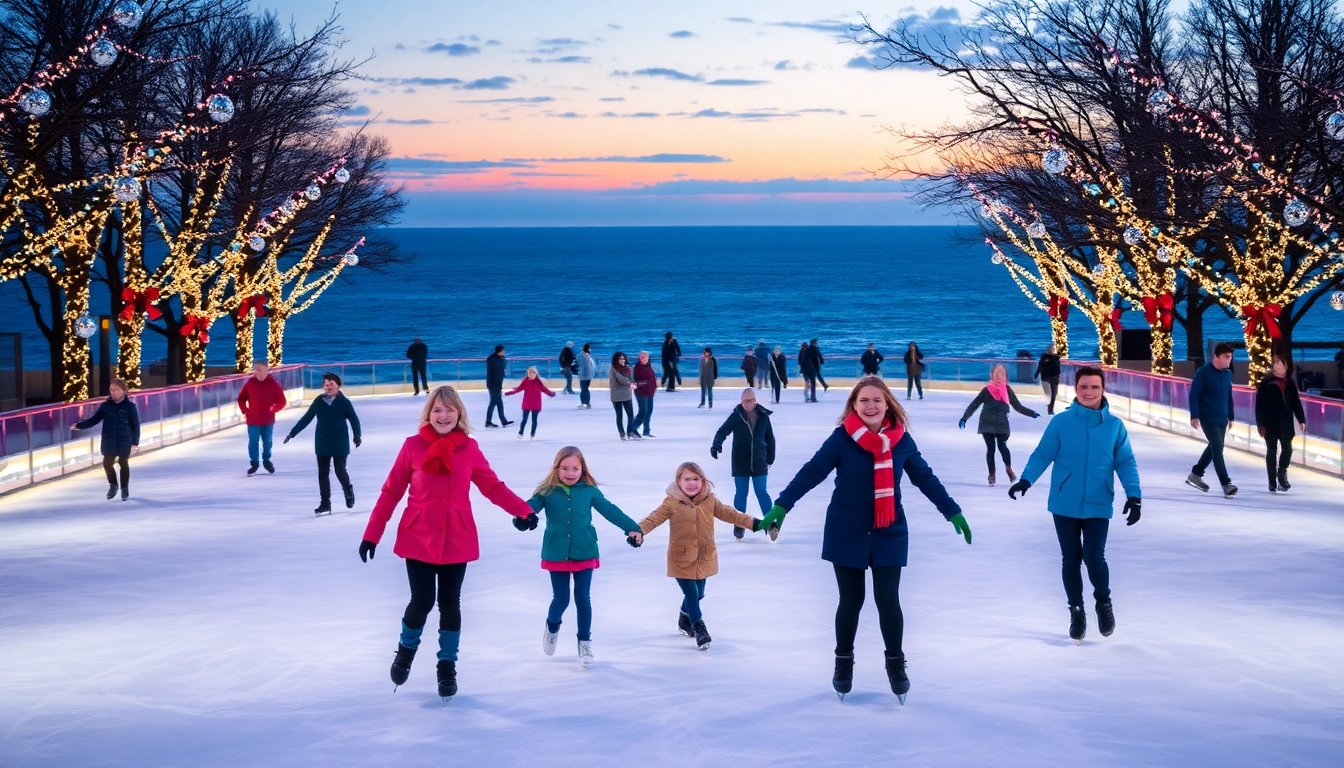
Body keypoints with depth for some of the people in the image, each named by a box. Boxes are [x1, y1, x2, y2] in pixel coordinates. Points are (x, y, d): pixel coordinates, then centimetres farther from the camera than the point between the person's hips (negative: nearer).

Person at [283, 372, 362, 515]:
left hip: (340, 443, -3)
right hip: (322, 443, 3)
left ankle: (348, 490, 29)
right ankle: (325, 503, 11)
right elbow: (306, 418, 6)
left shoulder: (344, 402, -7)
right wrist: (293, 432, 6)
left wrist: (357, 435, -18)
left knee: (340, 470, -4)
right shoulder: (319, 401, 1)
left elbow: (354, 419, -6)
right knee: (323, 473, 4)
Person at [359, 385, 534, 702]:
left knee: (450, 604, 7)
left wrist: (524, 510, -11)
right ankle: (406, 650, 26)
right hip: (418, 539, -1)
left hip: (456, 540, 1)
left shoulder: (469, 448, -1)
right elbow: (391, 492, 0)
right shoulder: (413, 446, -4)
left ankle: (447, 666, 23)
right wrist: (372, 534, 0)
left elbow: (493, 487, 3)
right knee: (422, 602, -4)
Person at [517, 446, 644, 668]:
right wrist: (522, 517, -42)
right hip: (557, 555, -1)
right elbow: (530, 506, -19)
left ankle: (585, 642, 19)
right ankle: (552, 627, 37)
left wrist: (632, 528, -5)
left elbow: (610, 510, 1)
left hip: (584, 554, 1)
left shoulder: (589, 491, -2)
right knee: (561, 599, 4)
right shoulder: (548, 492, -6)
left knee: (583, 599, 3)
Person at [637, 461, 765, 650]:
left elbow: (728, 513, 4)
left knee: (698, 594, 17)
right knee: (691, 594, -8)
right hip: (681, 558, -5)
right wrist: (638, 530, -36)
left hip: (703, 558, 5)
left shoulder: (710, 501, 0)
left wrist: (752, 523, 0)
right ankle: (699, 629, 4)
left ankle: (685, 619, 44)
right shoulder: (672, 503, -12)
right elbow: (655, 518, -19)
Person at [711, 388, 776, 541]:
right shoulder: (736, 416, -8)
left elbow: (770, 438, 9)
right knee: (741, 494, 5)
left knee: (762, 493, -2)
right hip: (740, 463, -1)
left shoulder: (763, 417, -1)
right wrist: (716, 444, -35)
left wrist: (770, 458, 10)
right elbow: (723, 431, -16)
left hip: (759, 462, 1)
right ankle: (739, 524, 16)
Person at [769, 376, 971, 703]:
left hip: (889, 534, 1)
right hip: (847, 533, -1)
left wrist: (952, 511, 8)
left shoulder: (901, 439, -4)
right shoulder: (842, 438, -12)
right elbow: (811, 472, -12)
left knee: (888, 600, -2)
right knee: (851, 599, 6)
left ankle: (896, 663, 18)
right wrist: (781, 506, -18)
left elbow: (925, 478, 6)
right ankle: (844, 662, 26)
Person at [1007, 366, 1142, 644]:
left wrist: (1134, 495, -7)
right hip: (1064, 505, 0)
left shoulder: (1114, 426, -2)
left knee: (1094, 558, -10)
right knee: (1071, 560, 8)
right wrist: (1026, 480, -19)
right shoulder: (1061, 422, -6)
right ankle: (1076, 611, 29)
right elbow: (1042, 455, -4)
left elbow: (1126, 463, 2)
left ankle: (1104, 602, 19)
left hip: (1098, 507, 0)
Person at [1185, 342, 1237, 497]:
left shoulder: (1227, 373, 7)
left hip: (1223, 419, 7)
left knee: (1214, 447, 16)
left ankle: (1195, 474, 33)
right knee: (1217, 449, -11)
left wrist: (1231, 416, 19)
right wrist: (1194, 416, -19)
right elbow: (1193, 394, -13)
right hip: (1208, 419, -7)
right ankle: (1226, 485, -13)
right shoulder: (1203, 372, -13)